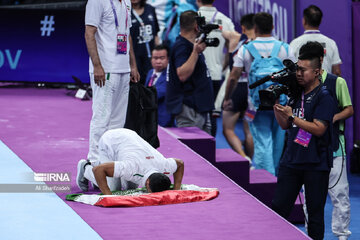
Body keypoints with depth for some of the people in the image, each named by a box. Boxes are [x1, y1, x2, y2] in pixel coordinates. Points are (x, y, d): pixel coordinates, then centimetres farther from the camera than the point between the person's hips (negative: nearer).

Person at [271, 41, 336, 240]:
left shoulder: (323, 97, -10)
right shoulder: (295, 94, 13)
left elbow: (318, 129, -18)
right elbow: (285, 125, 18)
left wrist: (292, 115, -15)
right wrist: (276, 106, 2)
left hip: (316, 165, -7)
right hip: (291, 161, 7)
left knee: (315, 212, 1)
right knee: (278, 207, 4)